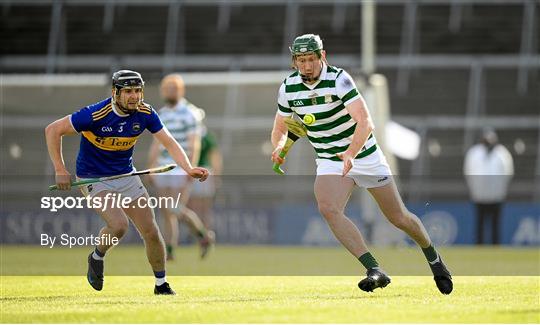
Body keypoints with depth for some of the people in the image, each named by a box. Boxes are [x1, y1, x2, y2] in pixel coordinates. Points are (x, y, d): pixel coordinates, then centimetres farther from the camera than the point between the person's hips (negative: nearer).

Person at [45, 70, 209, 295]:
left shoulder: (145, 113, -11)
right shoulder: (95, 115, -25)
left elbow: (169, 143, -10)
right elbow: (52, 130, -18)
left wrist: (188, 169, -28)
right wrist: (60, 171, -21)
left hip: (126, 175, 5)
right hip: (93, 179, -5)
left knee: (151, 232, 1)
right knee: (119, 225, -27)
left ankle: (161, 285, 20)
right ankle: (96, 258, 5)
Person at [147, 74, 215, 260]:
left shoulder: (190, 113, -7)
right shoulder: (162, 114, 13)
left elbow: (194, 144, -13)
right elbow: (156, 145, 16)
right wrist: (151, 169, 11)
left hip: (182, 170, -7)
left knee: (178, 211, -13)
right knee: (167, 213, 1)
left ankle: (204, 236, 9)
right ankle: (169, 251, 2)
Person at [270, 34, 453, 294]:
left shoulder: (339, 79, -22)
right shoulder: (288, 88, -6)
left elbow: (365, 122, -31)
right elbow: (279, 129, 7)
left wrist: (351, 153, -48)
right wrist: (279, 147, -17)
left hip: (365, 155, -3)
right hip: (329, 162, 3)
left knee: (398, 217, 6)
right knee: (328, 209, -27)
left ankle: (434, 260, 35)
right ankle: (375, 271, -30)